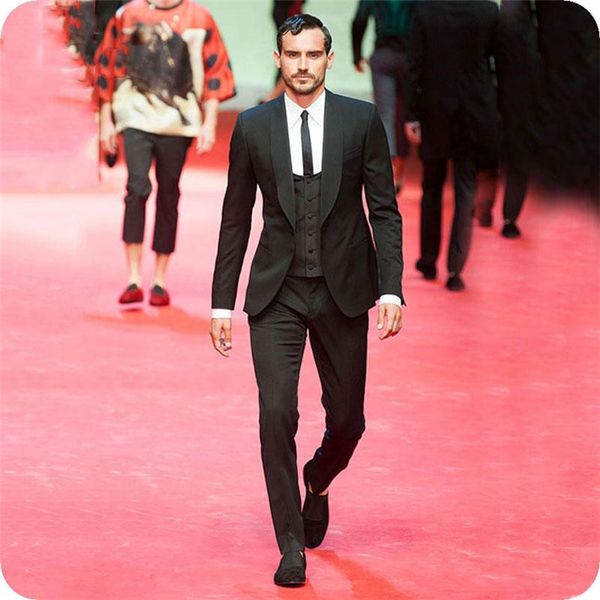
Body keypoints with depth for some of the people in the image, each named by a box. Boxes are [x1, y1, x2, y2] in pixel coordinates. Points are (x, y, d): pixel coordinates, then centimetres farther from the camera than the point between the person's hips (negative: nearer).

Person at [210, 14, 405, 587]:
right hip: (276, 293, 0)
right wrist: (222, 303, 4)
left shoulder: (362, 120, 0)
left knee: (347, 420, 6)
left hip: (343, 291, 0)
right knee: (277, 413, -12)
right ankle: (292, 546, -2)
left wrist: (391, 289, -9)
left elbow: (384, 210, 1)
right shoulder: (252, 126, 2)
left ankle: (317, 482, 41)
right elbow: (235, 218, 7)